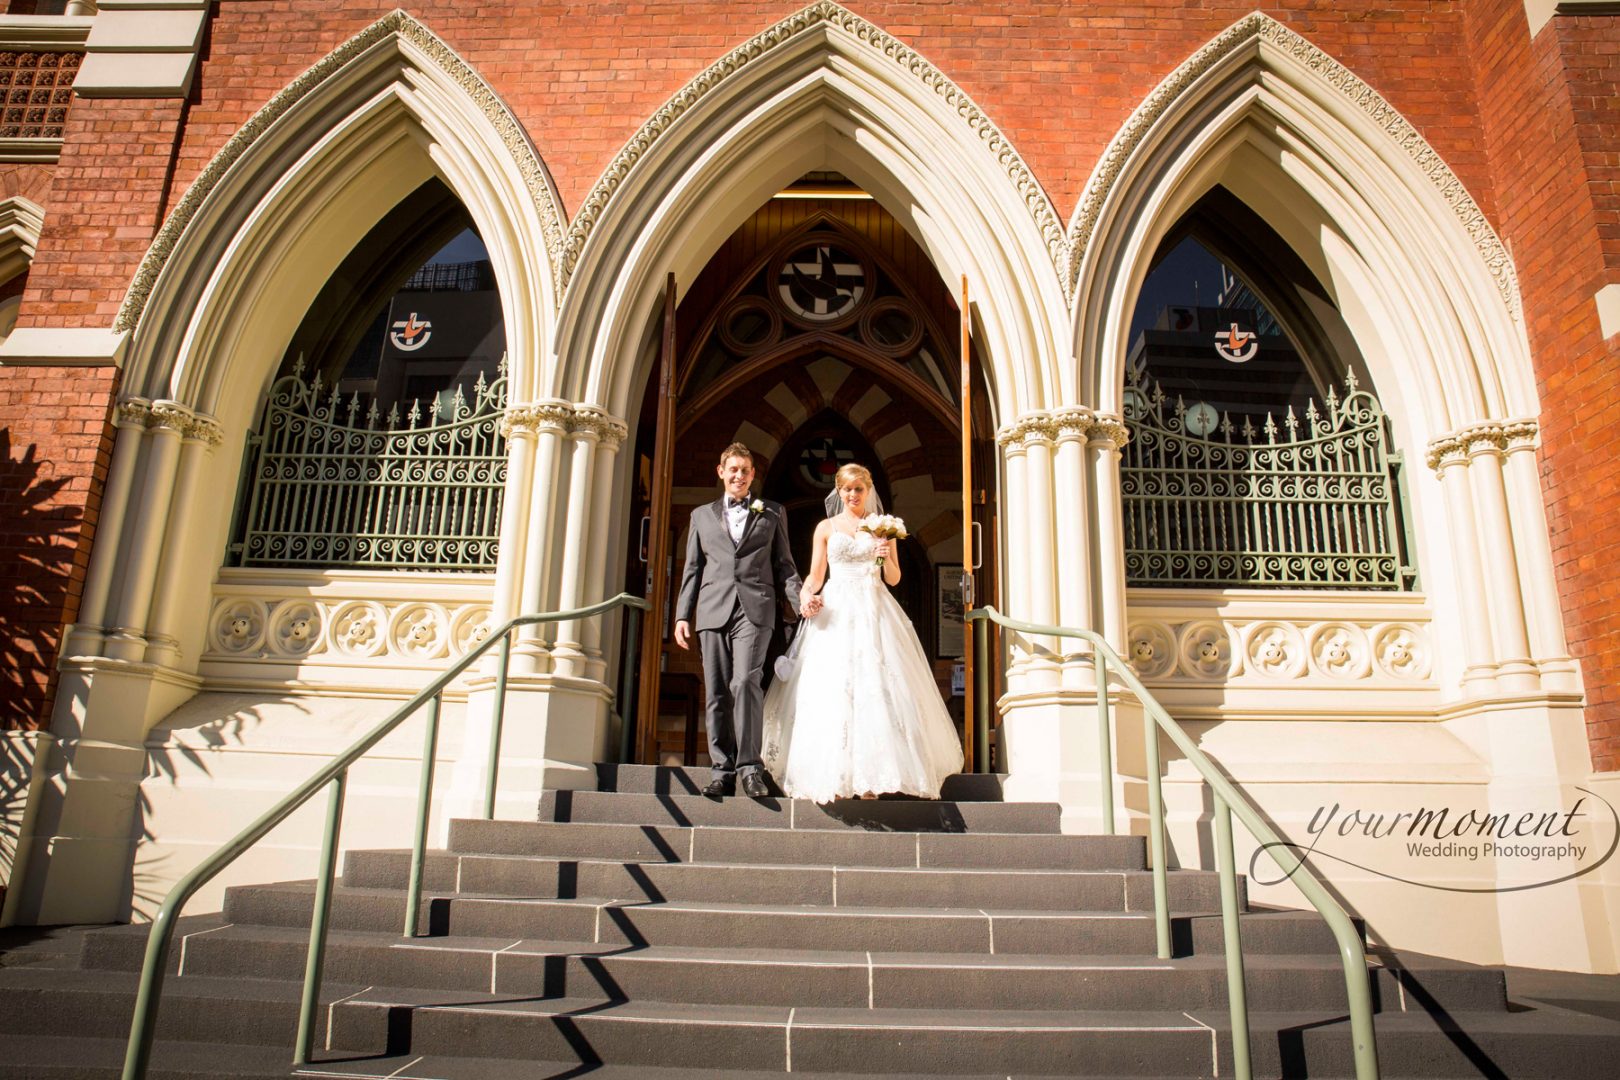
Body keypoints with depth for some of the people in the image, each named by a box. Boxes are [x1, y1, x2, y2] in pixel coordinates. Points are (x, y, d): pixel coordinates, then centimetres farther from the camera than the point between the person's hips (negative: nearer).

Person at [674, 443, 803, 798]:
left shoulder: (773, 513, 16)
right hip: (713, 610, 2)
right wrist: (683, 614, 9)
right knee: (717, 693, 1)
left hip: (755, 609, -2)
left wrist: (800, 600, -4)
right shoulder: (702, 515, 21)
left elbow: (784, 565, 12)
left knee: (745, 682, -18)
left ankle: (749, 766, -11)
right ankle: (722, 770, 7)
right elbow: (692, 569, 18)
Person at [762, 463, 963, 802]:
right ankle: (835, 779, -7)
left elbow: (894, 579, 12)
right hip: (836, 612, 0)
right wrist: (805, 595, -10)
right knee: (832, 691, -9)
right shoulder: (826, 527, 12)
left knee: (875, 688, -8)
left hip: (874, 612, 1)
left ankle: (870, 779, -5)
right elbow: (815, 576, 10)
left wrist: (887, 558, -8)